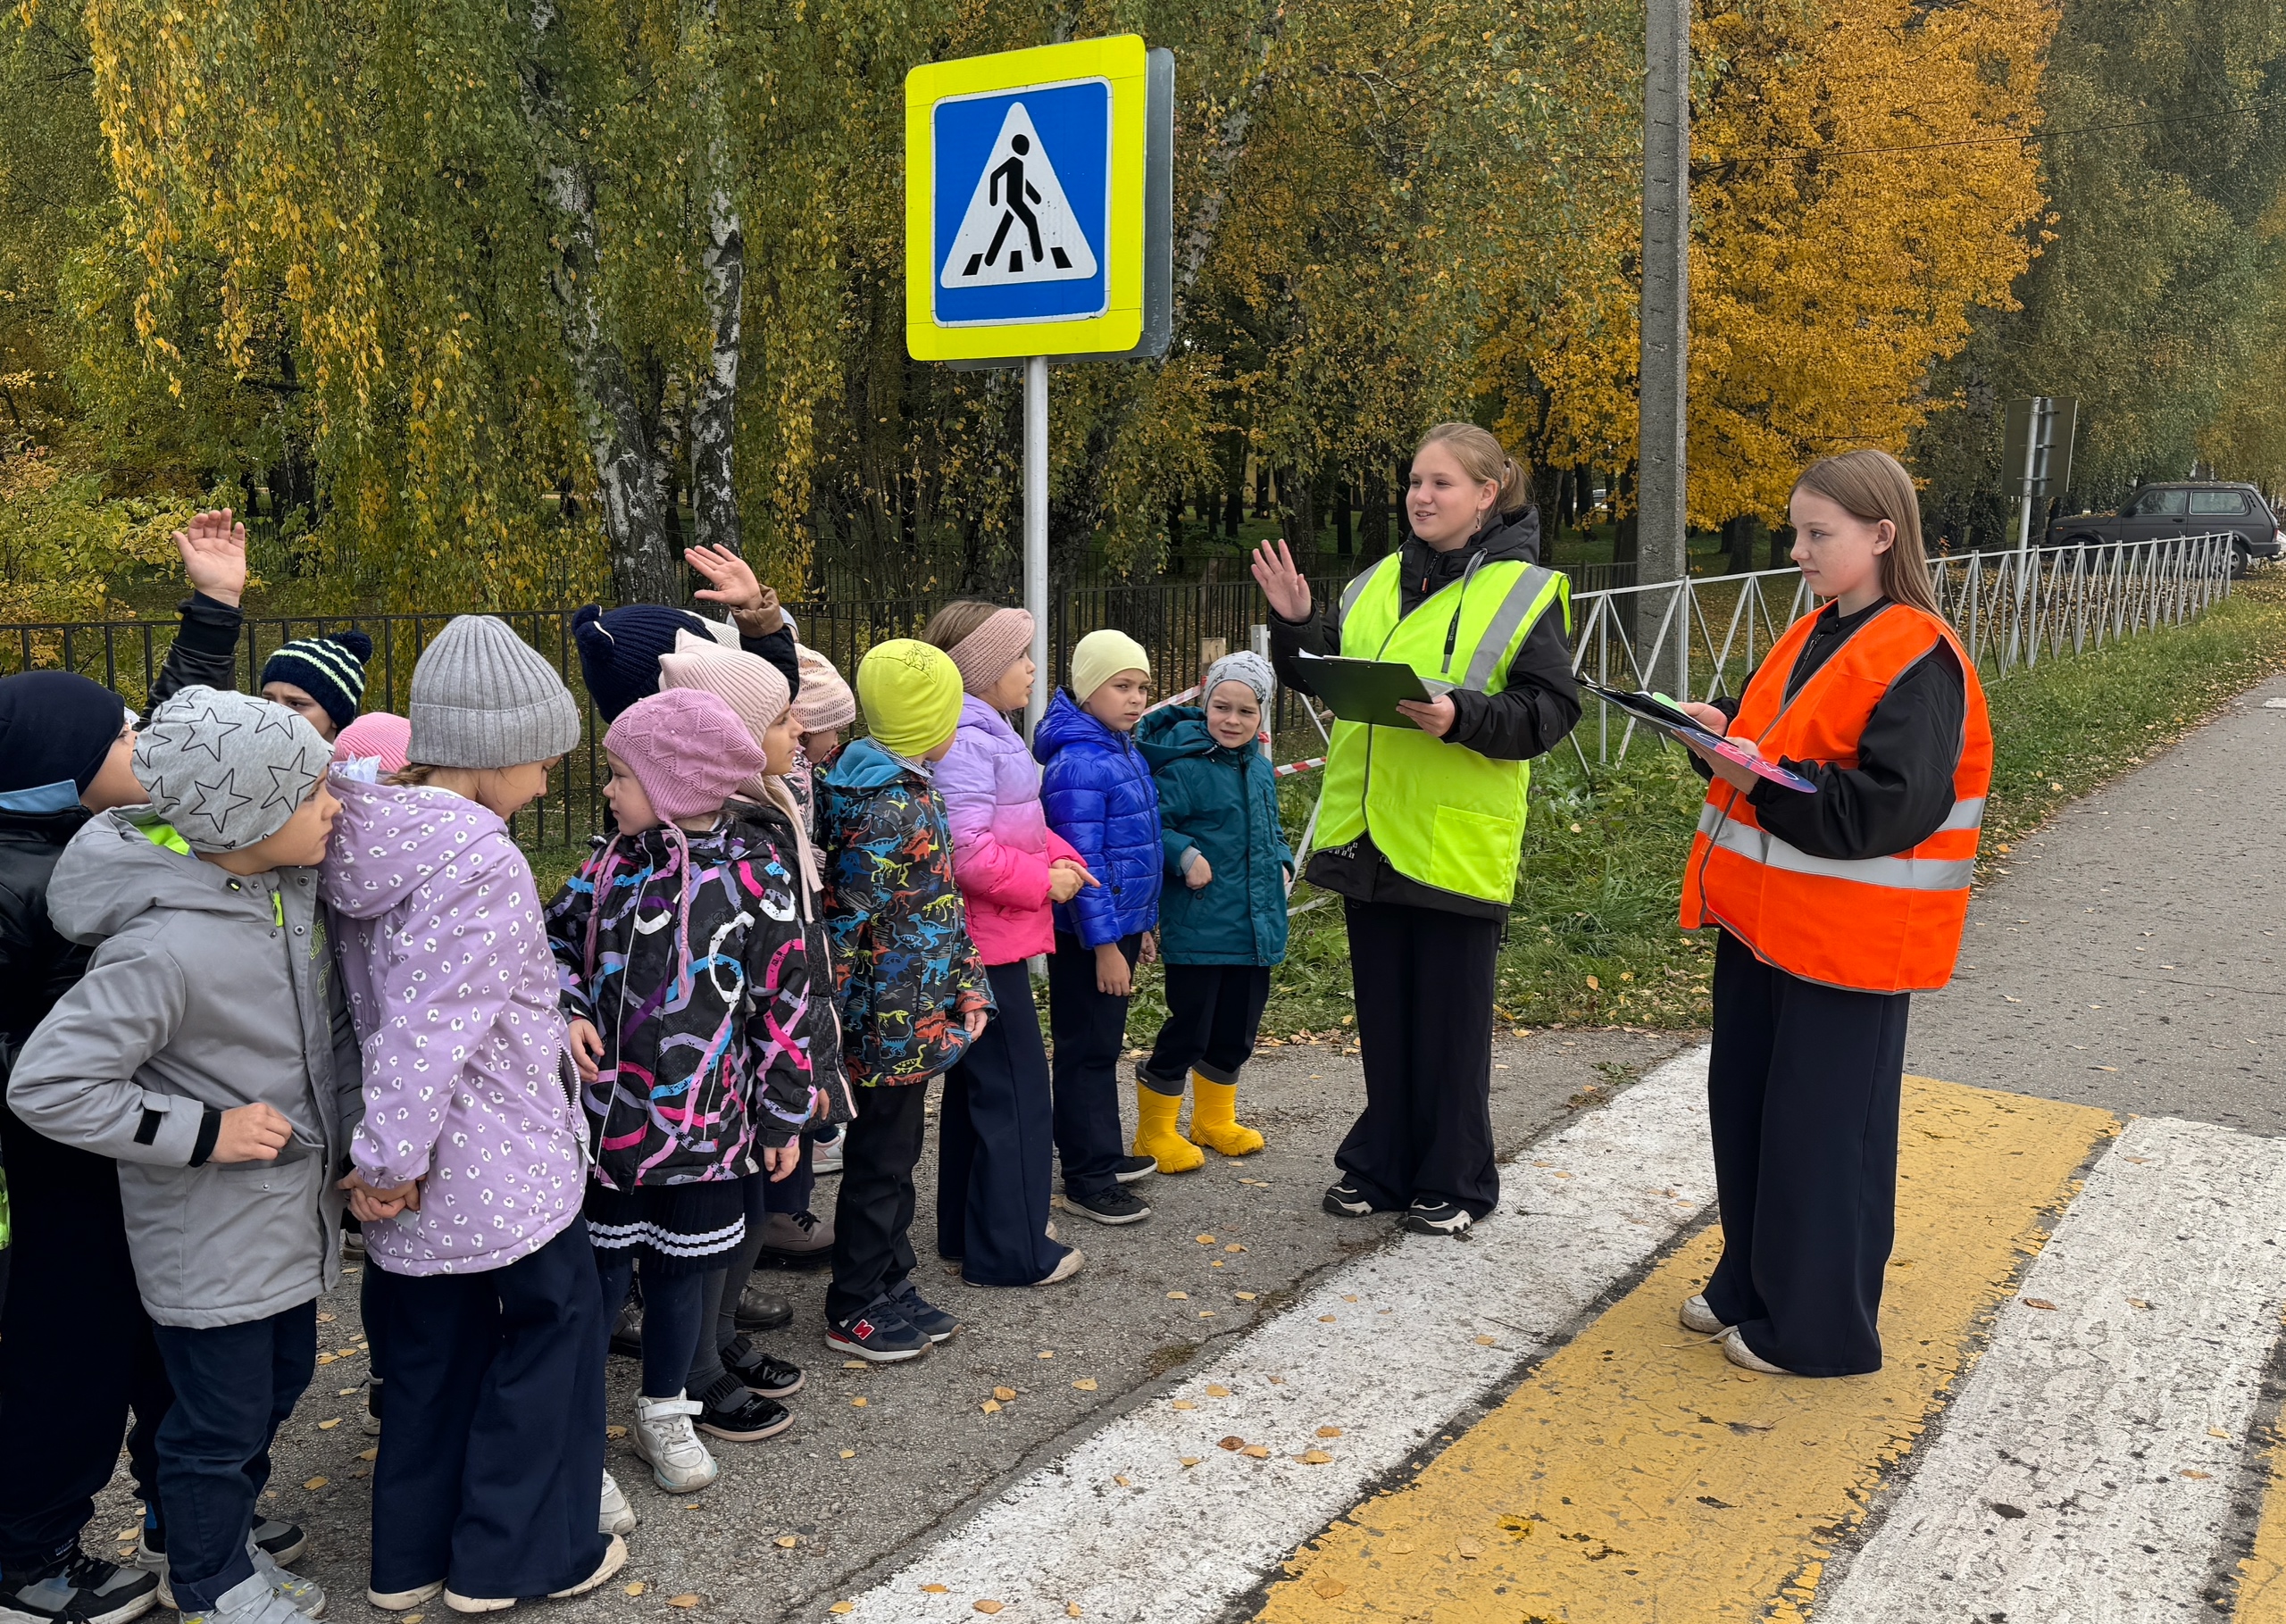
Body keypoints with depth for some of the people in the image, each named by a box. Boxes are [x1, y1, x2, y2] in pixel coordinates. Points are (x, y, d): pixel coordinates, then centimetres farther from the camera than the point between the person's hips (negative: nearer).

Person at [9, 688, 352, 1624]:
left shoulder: (290, 885, -5)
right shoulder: (166, 947, -30)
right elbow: (44, 1086, -25)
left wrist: (359, 1137, 6)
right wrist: (204, 1132, -23)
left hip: (291, 1210, 8)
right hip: (211, 1233, -8)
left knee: (280, 1381, 24)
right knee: (223, 1419, 11)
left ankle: (226, 1542, 47)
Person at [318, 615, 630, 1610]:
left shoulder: (364, 833, 3)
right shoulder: (480, 861, -24)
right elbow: (431, 1028, -26)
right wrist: (388, 1161, -19)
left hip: (420, 1173, 8)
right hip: (502, 1170, -8)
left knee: (429, 1349, 20)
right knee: (551, 1328, 11)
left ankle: (410, 1558, 34)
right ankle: (519, 1554, 23)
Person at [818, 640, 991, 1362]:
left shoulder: (916, 791, 9)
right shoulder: (884, 810, -22)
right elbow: (842, 918, -23)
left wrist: (967, 983, 14)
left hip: (916, 1019, 9)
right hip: (891, 1022, -9)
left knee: (895, 1153, 19)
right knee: (878, 1161, 4)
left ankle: (892, 1288, 33)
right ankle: (852, 1312, 18)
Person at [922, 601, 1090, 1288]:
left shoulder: (988, 735, 14)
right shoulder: (966, 744, -20)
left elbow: (1019, 825, 21)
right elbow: (966, 851, -27)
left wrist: (1061, 855, 4)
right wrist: (1042, 881, -17)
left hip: (991, 940, 11)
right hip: (988, 941, -11)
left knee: (977, 1085, 18)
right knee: (1016, 1093, -2)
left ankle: (966, 1232, 30)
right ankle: (1011, 1251, 8)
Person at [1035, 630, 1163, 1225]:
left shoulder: (1125, 752, 10)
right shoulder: (1079, 763, -20)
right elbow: (1082, 864, -22)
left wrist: (1142, 925, 19)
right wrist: (1105, 944, -22)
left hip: (1120, 924, 9)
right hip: (1087, 934, -9)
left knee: (1103, 1045, 18)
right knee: (1087, 1052, 0)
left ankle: (1100, 1154, 31)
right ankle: (1087, 1177, 9)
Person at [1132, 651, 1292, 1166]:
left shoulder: (1260, 768, 9)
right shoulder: (1183, 766, -14)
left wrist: (1281, 863, 9)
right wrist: (1185, 855, -29)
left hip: (1255, 928, 7)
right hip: (1197, 928, -7)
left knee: (1236, 1032, 17)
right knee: (1187, 1031, 0)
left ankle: (1215, 1120, 37)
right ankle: (1156, 1132, 17)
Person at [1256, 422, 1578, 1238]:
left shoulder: (1525, 590, -6)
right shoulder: (1376, 583, 11)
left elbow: (1550, 708, -11)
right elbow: (1321, 675, 17)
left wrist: (1461, 717, -25)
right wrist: (1294, 624, -1)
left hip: (1457, 842, -5)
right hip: (1368, 834, 6)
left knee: (1451, 1019, 6)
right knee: (1384, 1016, 16)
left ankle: (1452, 1183, 22)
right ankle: (1382, 1166, 30)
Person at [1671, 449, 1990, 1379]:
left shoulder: (1917, 659, -15)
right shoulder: (1812, 639, 12)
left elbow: (1895, 807, -22)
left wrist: (1761, 785, -25)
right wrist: (1727, 735, -1)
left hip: (1844, 942, -9)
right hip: (1763, 920, 9)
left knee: (1820, 1130, 2)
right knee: (1744, 1108, 16)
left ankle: (1817, 1329, 18)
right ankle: (1750, 1286, 33)